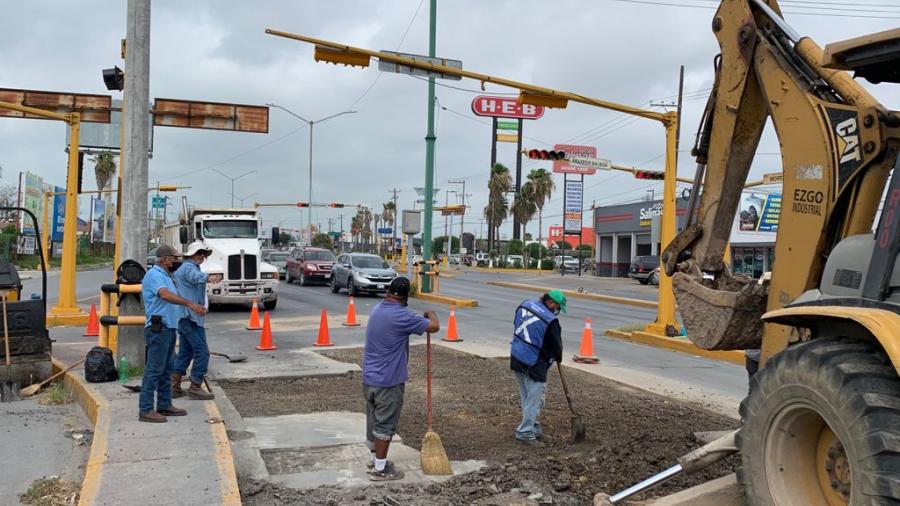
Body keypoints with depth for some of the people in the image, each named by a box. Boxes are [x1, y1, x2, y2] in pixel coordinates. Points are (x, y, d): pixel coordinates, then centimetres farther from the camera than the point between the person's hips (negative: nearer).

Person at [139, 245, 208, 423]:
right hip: (158, 328, -10)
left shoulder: (166, 276, 21)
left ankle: (164, 405, 22)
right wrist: (189, 304, -37)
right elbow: (165, 295, -29)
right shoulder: (154, 275, -12)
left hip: (169, 328, 10)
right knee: (154, 369, -9)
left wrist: (196, 307, 18)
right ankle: (145, 410, -6)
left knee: (166, 368, 14)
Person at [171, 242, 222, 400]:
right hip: (192, 317, -11)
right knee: (202, 352, -8)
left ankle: (174, 387, 18)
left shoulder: (182, 268, 21)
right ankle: (195, 387, -5)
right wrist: (208, 278, -56)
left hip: (184, 316, 11)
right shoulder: (189, 267, -13)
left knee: (185, 352, 15)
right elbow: (196, 277, -37)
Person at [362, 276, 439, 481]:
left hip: (369, 378, 8)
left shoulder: (377, 309, 6)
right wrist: (431, 314, 4)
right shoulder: (401, 316, -21)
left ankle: (375, 458, 33)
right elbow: (434, 326, -15)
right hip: (388, 381, -8)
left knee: (373, 420, 19)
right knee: (385, 424, 1)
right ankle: (380, 469, 9)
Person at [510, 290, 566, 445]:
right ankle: (526, 432, 4)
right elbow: (556, 345, -8)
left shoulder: (525, 305, 3)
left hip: (516, 358, 8)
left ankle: (534, 428, 28)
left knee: (526, 398, 17)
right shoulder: (550, 321, -19)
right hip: (534, 365, -8)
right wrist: (558, 357, 16)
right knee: (534, 399, 1)